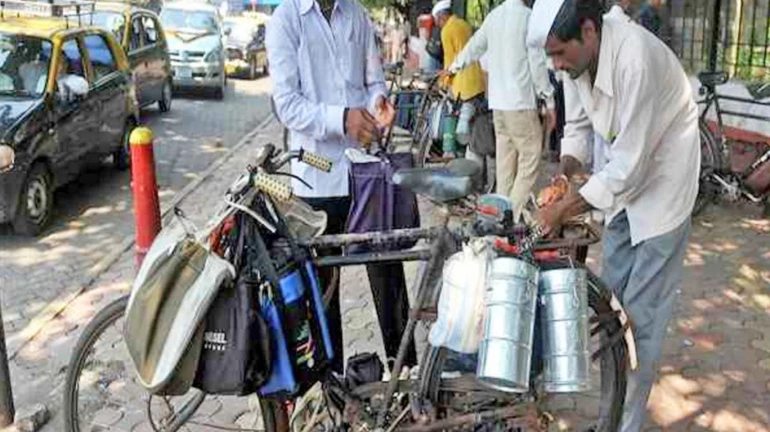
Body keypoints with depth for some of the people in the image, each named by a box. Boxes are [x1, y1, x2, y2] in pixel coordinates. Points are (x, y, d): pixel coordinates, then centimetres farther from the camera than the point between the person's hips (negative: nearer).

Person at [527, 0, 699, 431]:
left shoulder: (636, 58, -32)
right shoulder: (583, 56, -7)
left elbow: (629, 166, -29)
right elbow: (580, 123, 10)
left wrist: (565, 209, -22)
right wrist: (564, 173, -6)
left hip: (661, 188, -8)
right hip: (625, 181, 8)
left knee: (642, 317, -3)